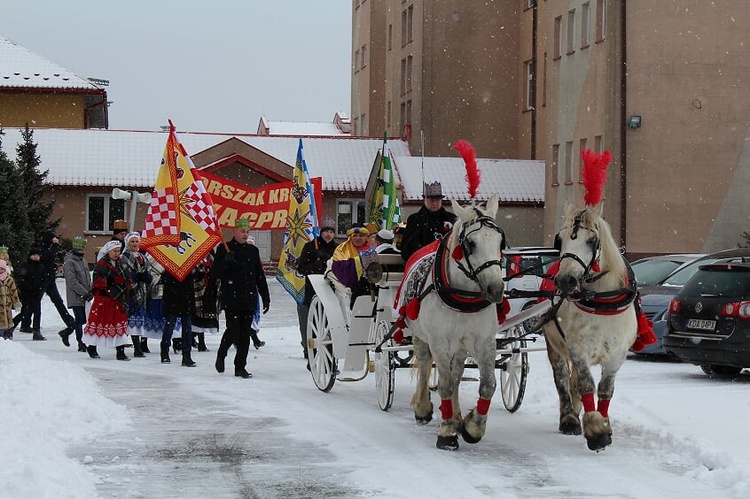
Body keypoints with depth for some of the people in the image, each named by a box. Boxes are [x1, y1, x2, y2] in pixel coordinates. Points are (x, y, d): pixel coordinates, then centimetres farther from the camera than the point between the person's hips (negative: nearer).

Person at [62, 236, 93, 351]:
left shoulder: (83, 261, 15)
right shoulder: (69, 262, -11)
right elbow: (72, 282, -17)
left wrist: (90, 292, 3)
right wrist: (85, 293, -18)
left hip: (84, 296, 8)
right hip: (75, 297, -8)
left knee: (82, 319, 9)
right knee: (80, 319, -7)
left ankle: (65, 333, 29)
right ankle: (81, 344, 1)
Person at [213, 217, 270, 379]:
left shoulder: (253, 250, 14)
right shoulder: (224, 249, 2)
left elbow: (260, 276, 16)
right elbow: (217, 273, -4)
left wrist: (266, 297, 13)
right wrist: (226, 261, -23)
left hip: (249, 299, 4)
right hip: (231, 299, -4)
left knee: (245, 333, 2)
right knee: (233, 330, -10)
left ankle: (240, 367, 9)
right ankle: (221, 355, 18)